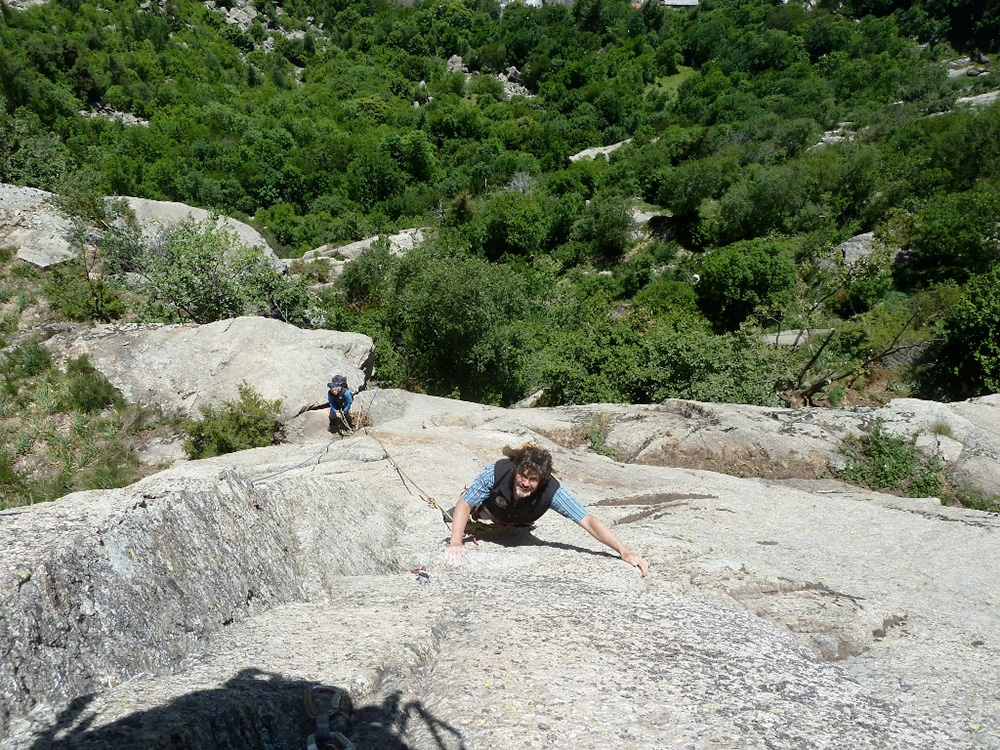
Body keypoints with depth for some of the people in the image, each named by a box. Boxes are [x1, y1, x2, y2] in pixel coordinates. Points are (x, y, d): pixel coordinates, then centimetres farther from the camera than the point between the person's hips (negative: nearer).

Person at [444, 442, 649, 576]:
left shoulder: (552, 491, -46)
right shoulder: (497, 473, -47)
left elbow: (588, 521, -47)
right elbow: (463, 505, -36)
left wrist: (624, 551, -55)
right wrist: (456, 543, -50)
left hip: (519, 520, 2)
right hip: (489, 508, -2)